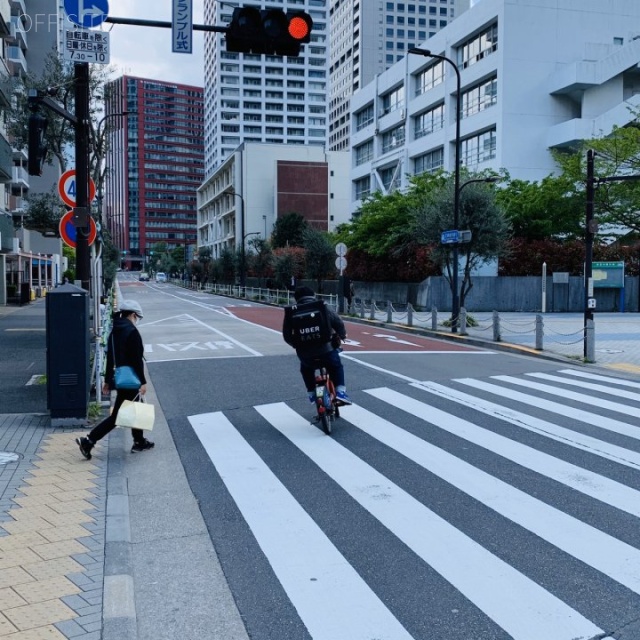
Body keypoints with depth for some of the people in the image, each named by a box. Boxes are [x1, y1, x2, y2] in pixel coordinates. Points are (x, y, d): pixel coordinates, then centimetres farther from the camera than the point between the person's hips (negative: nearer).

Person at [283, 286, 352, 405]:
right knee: (336, 366, 28)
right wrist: (342, 335, 25)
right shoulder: (323, 308, 4)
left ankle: (311, 393, 31)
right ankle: (340, 391, 14)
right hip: (326, 350, -1)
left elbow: (287, 336, 6)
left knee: (306, 369, 35)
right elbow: (339, 323, 4)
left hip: (305, 354, 1)